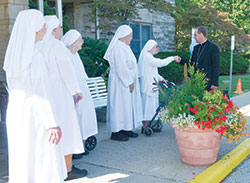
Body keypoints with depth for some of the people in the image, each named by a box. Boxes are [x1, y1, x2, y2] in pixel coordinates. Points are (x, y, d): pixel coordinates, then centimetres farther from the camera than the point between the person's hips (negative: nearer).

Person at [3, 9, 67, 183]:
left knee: (22, 161, 18)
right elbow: (42, 94, -22)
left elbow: (12, 87, 13)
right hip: (35, 116, -8)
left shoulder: (13, 53, 5)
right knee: (45, 164, 3)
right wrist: (53, 124, -19)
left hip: (15, 112, 8)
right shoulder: (36, 56, -19)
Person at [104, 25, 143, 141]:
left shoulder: (124, 47, 15)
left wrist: (131, 81, 15)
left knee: (128, 104, 13)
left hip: (127, 81, 10)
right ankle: (116, 132, 1)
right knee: (120, 104, -6)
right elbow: (121, 68, -22)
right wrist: (129, 82, -18)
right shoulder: (118, 48, -17)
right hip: (120, 83, -10)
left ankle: (126, 129, 20)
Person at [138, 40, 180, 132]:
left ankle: (147, 126, 16)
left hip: (150, 86, 10)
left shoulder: (149, 57, 20)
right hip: (148, 86, -10)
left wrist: (161, 79, 11)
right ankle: (145, 127, -2)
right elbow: (160, 63, -23)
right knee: (148, 104, -7)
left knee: (150, 105, 11)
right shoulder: (147, 57, -14)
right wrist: (173, 58, -13)